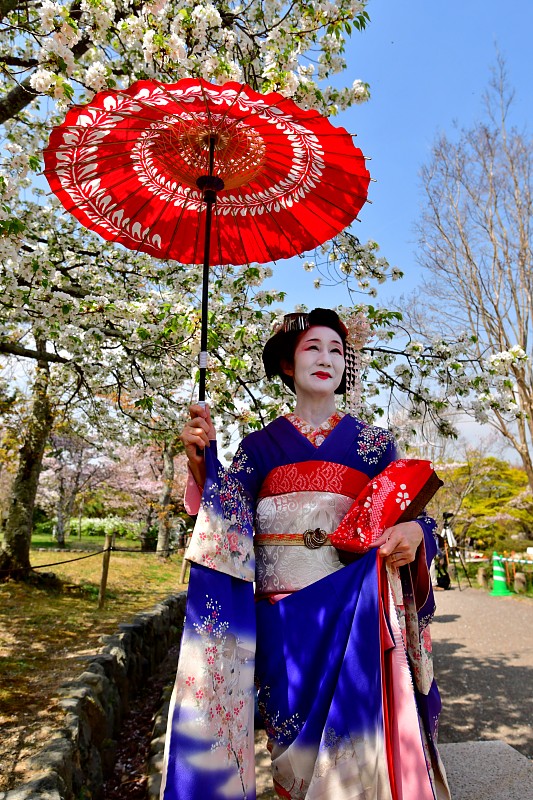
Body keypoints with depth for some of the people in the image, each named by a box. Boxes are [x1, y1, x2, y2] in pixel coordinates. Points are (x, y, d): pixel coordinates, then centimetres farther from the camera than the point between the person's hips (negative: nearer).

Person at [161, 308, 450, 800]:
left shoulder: (374, 442, 7)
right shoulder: (260, 445, 6)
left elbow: (408, 515, 7)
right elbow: (225, 525, -2)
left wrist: (414, 532, -17)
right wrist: (201, 459, -17)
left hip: (356, 613, 0)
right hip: (282, 613, 0)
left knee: (358, 733, 0)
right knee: (294, 746, 8)